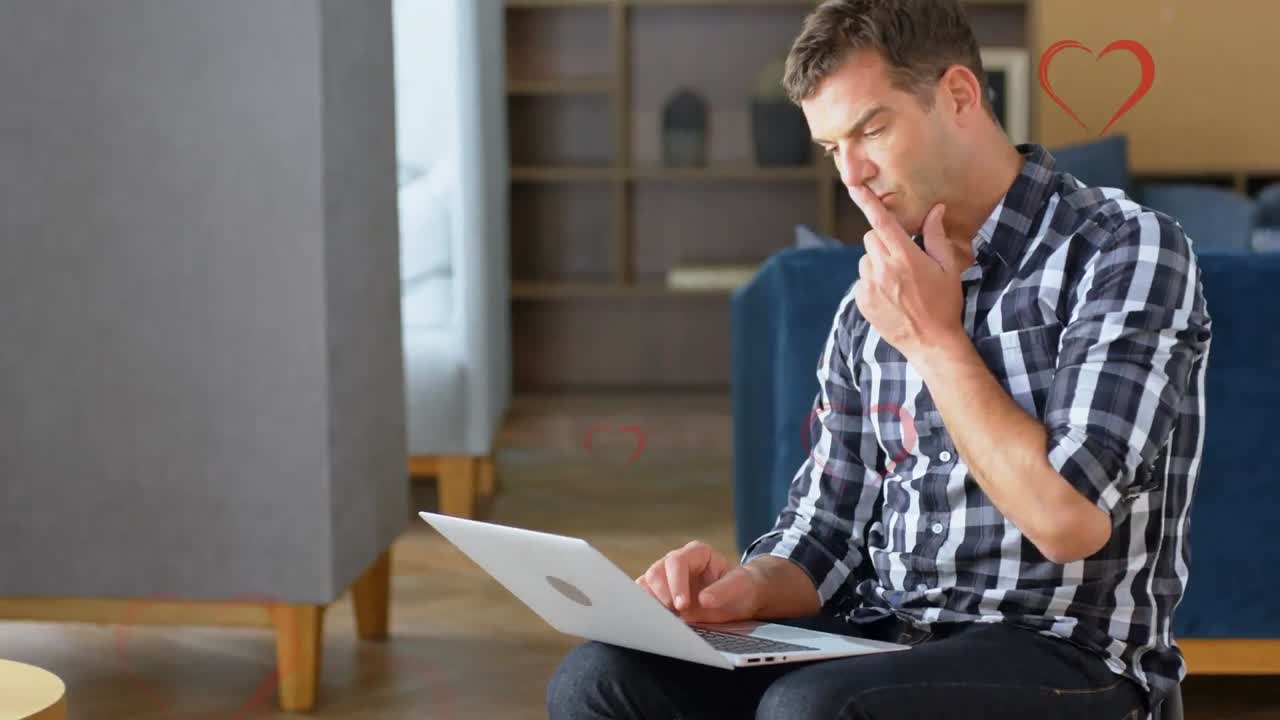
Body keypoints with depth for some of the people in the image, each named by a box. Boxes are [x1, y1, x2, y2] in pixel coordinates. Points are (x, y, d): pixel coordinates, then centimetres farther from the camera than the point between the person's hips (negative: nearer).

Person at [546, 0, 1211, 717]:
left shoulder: (1129, 250, -8)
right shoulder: (873, 308, 12)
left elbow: (1068, 520, -18)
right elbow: (826, 531, 12)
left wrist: (935, 340, -10)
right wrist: (750, 588, -10)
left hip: (1068, 658, -5)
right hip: (880, 642, 6)